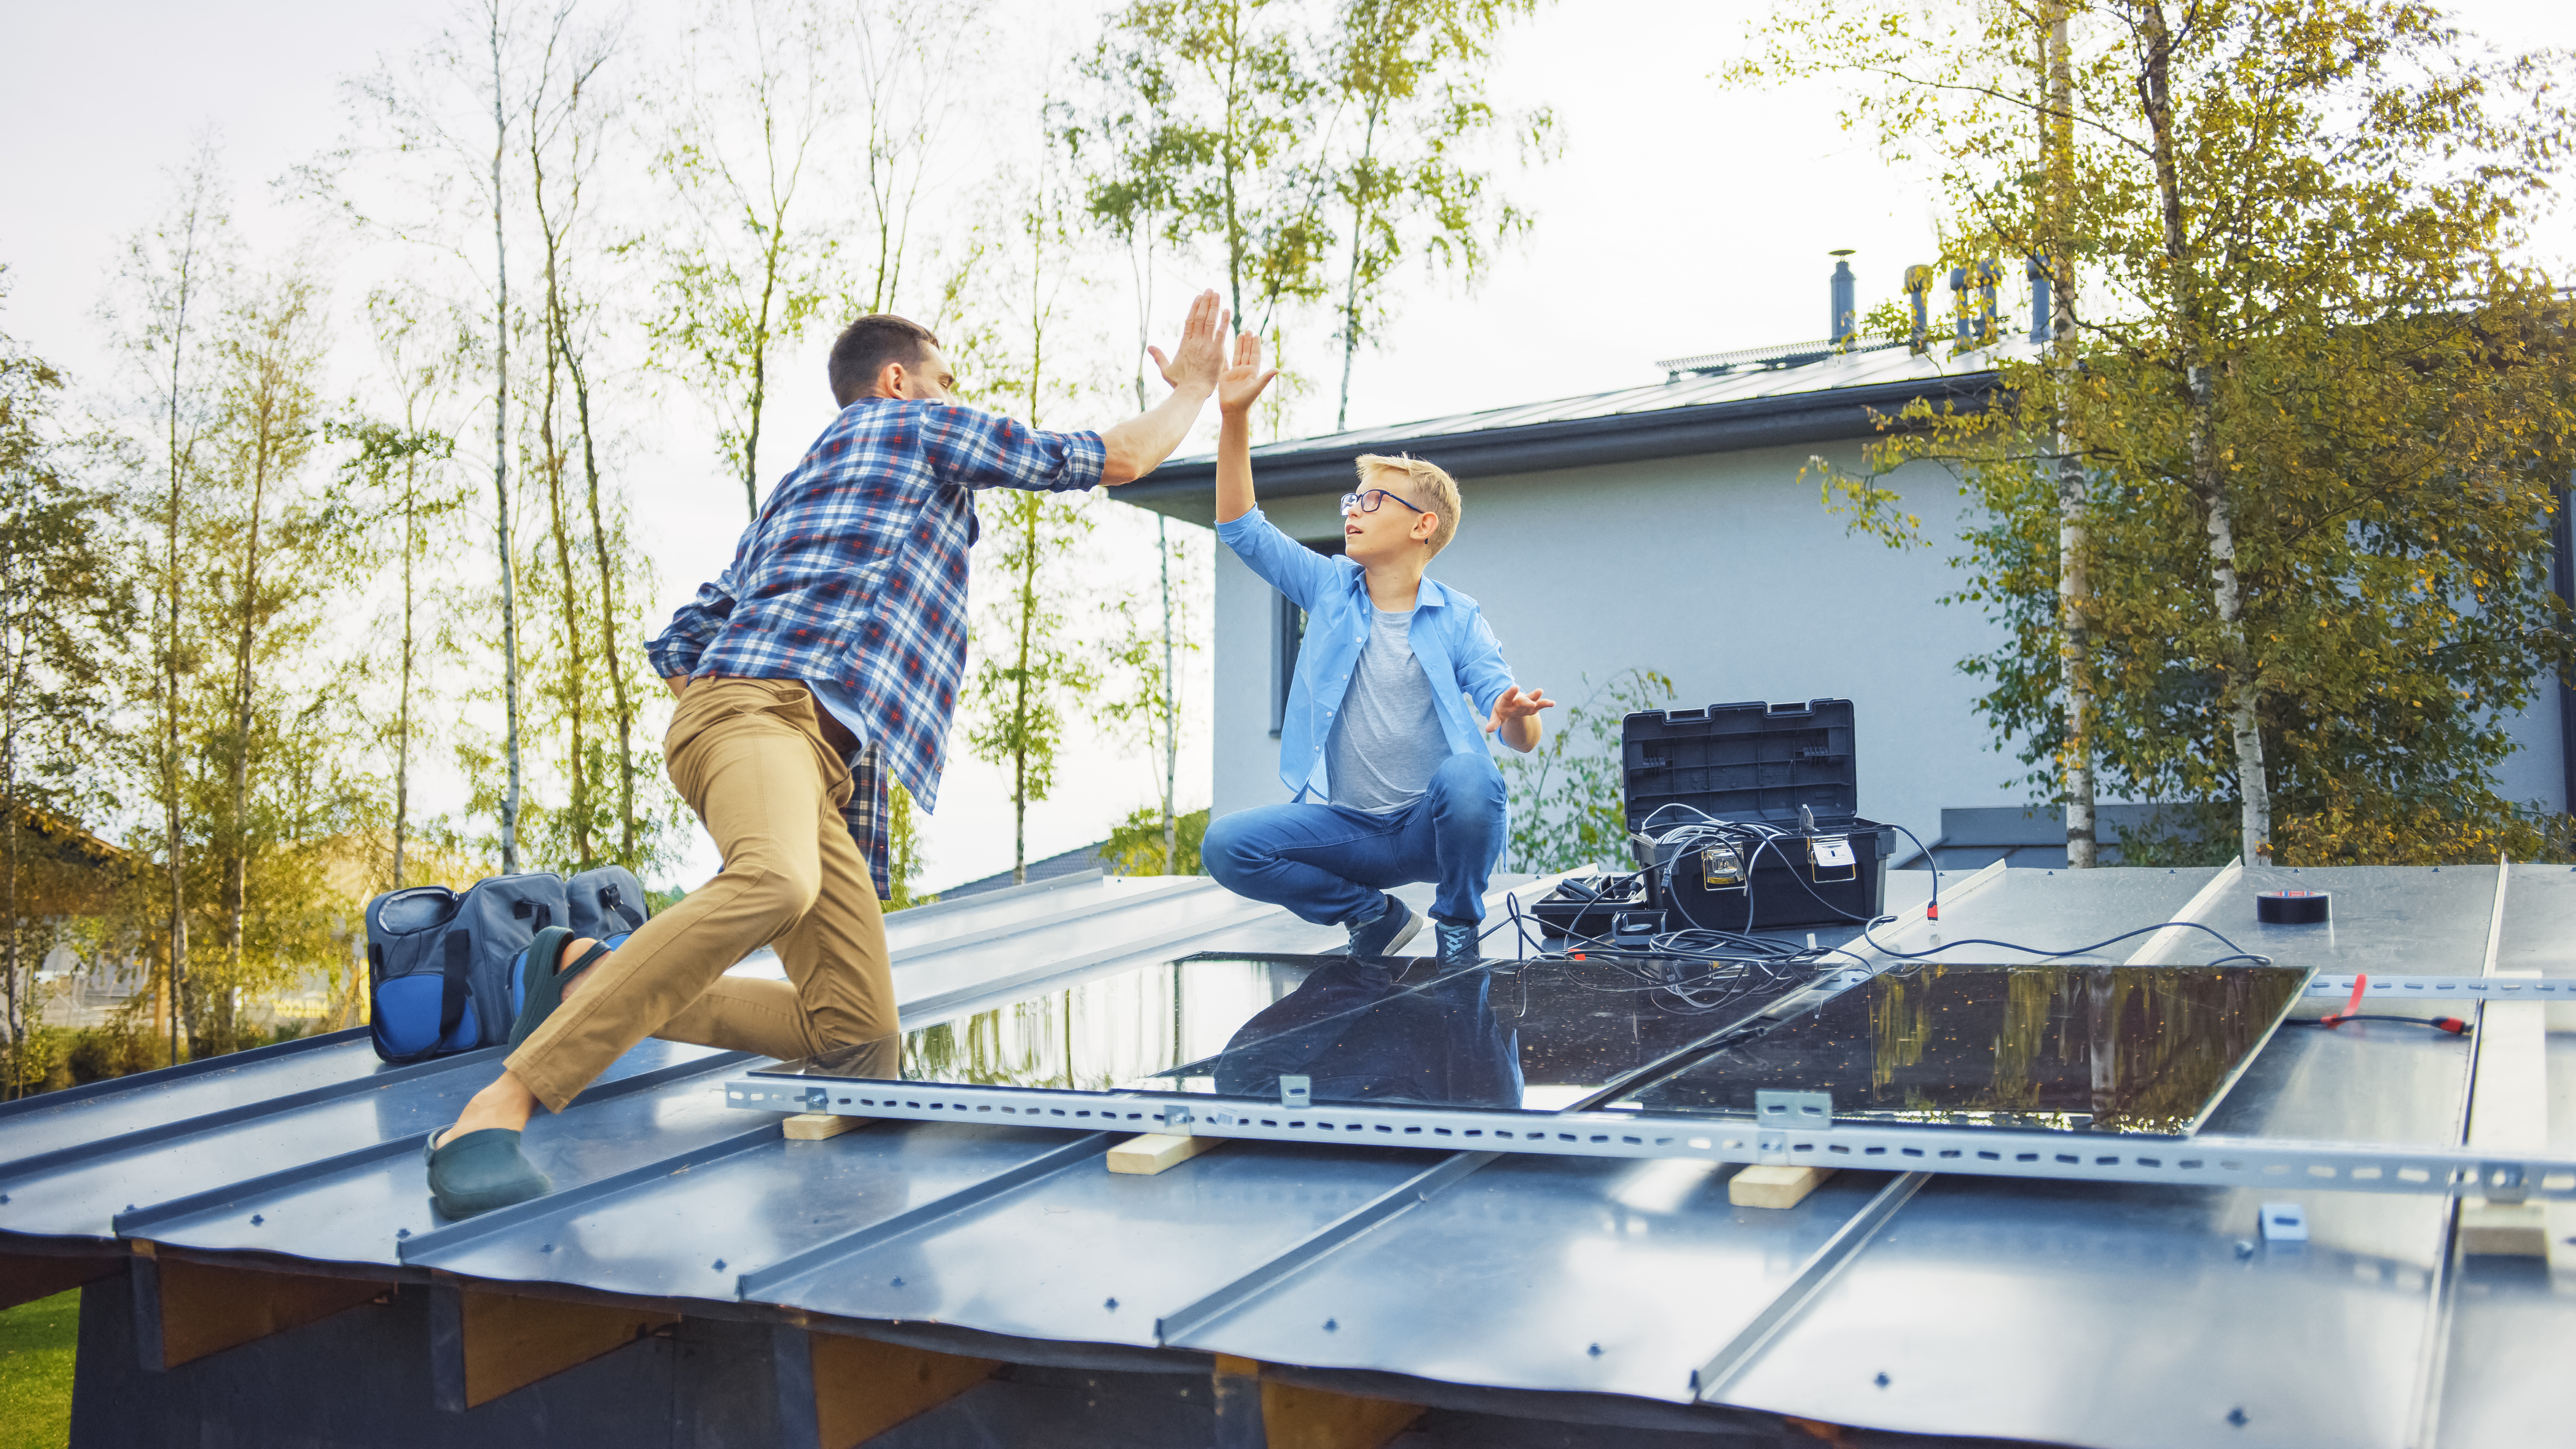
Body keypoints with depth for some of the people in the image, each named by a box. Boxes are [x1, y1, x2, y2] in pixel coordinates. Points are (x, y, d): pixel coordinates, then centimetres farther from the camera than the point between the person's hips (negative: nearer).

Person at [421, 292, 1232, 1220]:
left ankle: (593, 977, -1)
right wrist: (1192, 388, 37)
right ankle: (501, 1104, -39)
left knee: (856, 1030, -6)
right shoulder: (917, 425, 17)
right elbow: (1118, 458, 21)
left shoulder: (792, 491, 38)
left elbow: (676, 645, 32)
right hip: (767, 700, -9)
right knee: (777, 883, -40)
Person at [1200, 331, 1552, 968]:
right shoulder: (1330, 589, 8)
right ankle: (1373, 915, 5)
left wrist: (1515, 717, -34)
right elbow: (1241, 528, 0)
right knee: (1225, 846, -20)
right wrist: (1234, 419, -10)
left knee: (1468, 776, -36)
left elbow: (1523, 740, -9)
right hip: (1350, 829, 3)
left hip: (1433, 828, -3)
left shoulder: (1458, 619, -1)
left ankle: (1459, 924, -5)